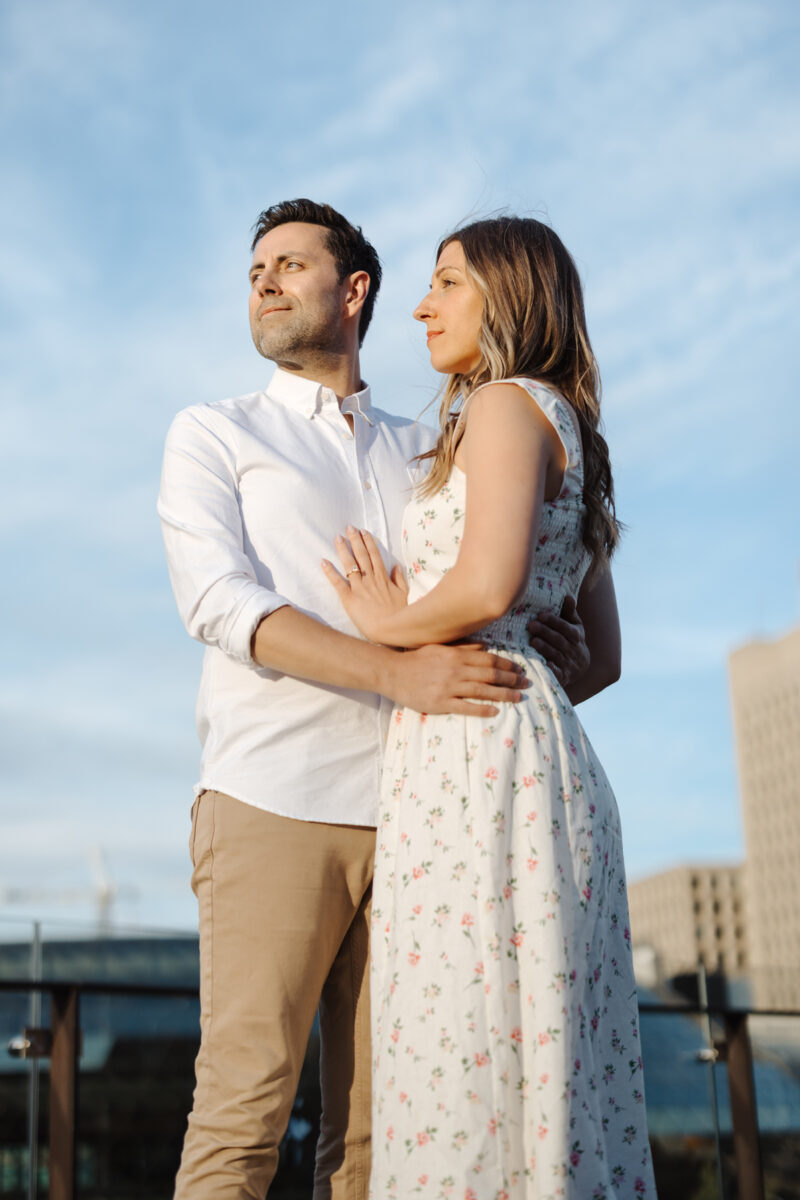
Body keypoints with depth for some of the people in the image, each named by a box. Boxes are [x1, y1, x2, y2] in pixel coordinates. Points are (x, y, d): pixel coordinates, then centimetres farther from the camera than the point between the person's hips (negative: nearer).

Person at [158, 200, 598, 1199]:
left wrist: (561, 643, -4)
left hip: (408, 813, 4)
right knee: (245, 1108, -7)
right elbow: (217, 601, -6)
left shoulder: (423, 453, 23)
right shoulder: (212, 435, 11)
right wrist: (397, 672, -20)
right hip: (273, 804, -3)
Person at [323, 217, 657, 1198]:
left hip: (476, 750, -10)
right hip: (546, 748, 10)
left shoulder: (508, 404, -2)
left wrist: (385, 622, -1)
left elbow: (486, 587, -19)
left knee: (471, 1064, -9)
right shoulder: (568, 440, 24)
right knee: (544, 1066, 8)